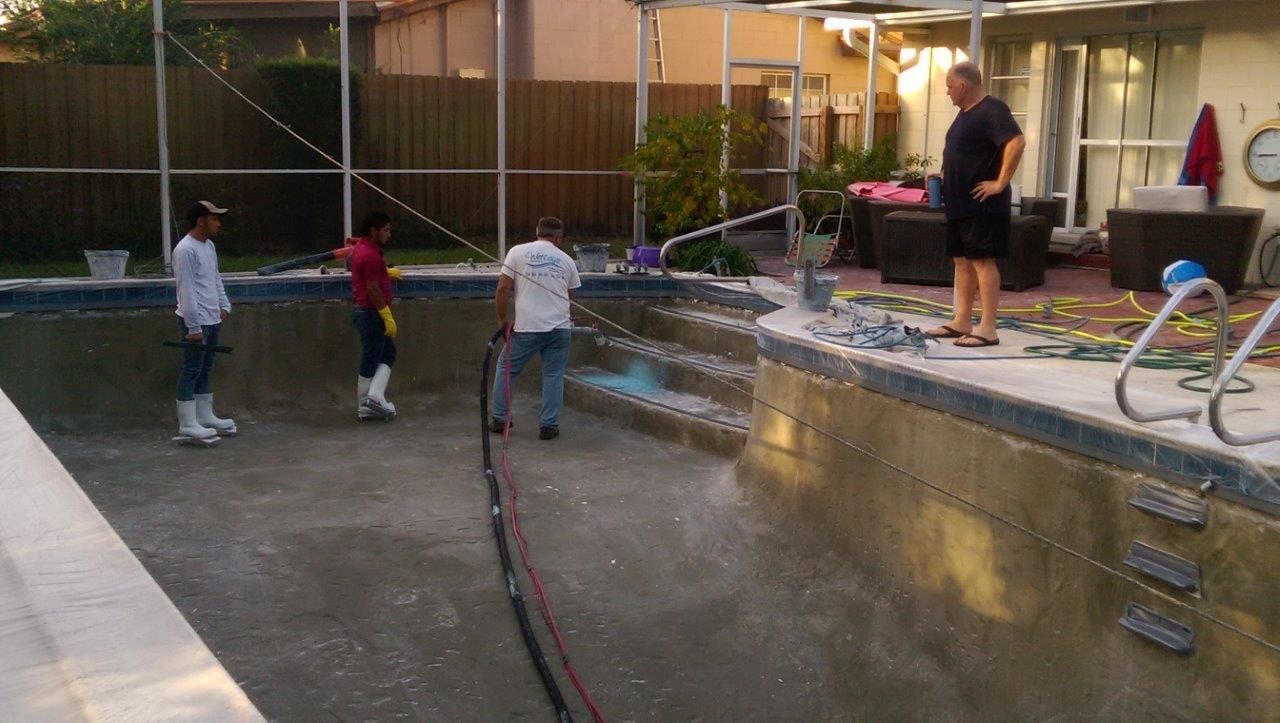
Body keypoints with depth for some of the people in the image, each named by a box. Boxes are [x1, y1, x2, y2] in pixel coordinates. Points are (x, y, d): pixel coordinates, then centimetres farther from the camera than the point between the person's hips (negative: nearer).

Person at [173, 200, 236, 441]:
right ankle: (187, 425, -2)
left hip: (212, 320, 9)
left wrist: (224, 305, 11)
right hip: (196, 322, -9)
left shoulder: (209, 246, 13)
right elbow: (186, 290, -20)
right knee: (191, 371, -5)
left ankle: (204, 416, 24)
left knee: (205, 369, 15)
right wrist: (194, 326, -22)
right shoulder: (185, 250, -16)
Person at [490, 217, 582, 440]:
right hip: (560, 328, 2)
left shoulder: (518, 252, 2)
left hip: (527, 328, -1)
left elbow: (502, 289, -3)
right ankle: (549, 425, 8)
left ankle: (499, 419, 18)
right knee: (553, 375, 10)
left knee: (506, 368, 15)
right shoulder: (566, 260, 10)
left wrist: (502, 319, 7)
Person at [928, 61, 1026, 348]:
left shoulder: (992, 109, -14)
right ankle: (961, 322, 19)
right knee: (962, 260, 12)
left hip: (982, 204, -10)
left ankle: (988, 329, -7)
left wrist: (1000, 183, -24)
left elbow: (1017, 143, -26)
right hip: (959, 203, 10)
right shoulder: (965, 112, 16)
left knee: (983, 261, -9)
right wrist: (945, 179, 15)